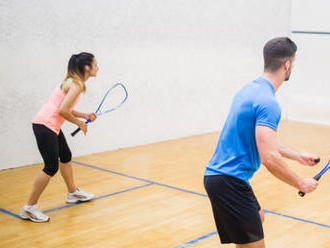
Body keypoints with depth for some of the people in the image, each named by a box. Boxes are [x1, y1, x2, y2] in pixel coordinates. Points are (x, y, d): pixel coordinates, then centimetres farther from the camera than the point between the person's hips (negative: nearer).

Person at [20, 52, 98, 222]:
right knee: (52, 167, -9)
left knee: (66, 156, 24)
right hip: (45, 125, -11)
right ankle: (30, 208, -2)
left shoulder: (74, 81, 13)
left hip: (51, 125, 11)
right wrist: (80, 123, -8)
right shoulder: (77, 84, -16)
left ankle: (73, 193, 42)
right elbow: (63, 110, -23)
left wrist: (84, 116, 8)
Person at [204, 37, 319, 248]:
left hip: (218, 173, 11)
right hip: (228, 181, -10)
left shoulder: (253, 89, 11)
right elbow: (269, 158, -27)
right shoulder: (268, 103, -20)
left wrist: (298, 156, 25)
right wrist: (301, 184, -13)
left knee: (258, 218, 30)